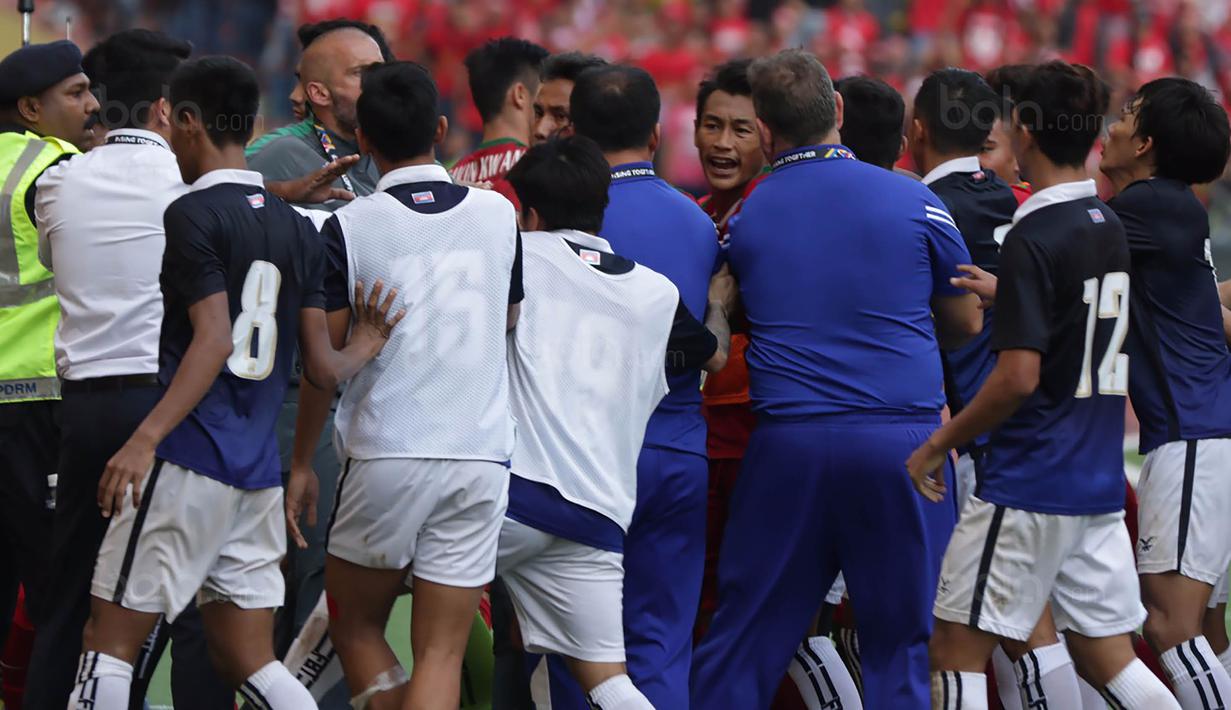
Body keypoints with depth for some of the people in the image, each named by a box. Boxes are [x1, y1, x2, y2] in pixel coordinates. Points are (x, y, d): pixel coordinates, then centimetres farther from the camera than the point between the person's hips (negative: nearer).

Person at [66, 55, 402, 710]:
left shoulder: (193, 214, -8)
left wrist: (145, 439, -25)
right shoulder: (297, 229, 13)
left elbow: (214, 341, -18)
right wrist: (365, 348, 31)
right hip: (257, 473, 7)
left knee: (108, 642, -2)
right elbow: (322, 367, 10)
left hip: (187, 465, -7)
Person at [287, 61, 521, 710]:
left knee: (356, 628, 16)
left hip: (386, 456, -2)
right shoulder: (498, 214, 4)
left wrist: (301, 463, 7)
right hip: (480, 456, 2)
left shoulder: (350, 226, -6)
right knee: (441, 654, 1)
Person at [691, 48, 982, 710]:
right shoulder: (913, 201, 0)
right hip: (901, 438, -1)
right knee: (899, 642, 5)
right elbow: (966, 321, 12)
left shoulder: (745, 217, 4)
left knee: (743, 636, 9)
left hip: (788, 443, 1)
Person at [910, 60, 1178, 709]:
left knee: (959, 650, 0)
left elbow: (1018, 377, -20)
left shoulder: (1034, 239, -15)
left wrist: (937, 446, -9)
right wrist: (1001, 291, 29)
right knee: (1107, 657, 10)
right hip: (1100, 485, 8)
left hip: (1028, 485, -8)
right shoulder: (1112, 228, 9)